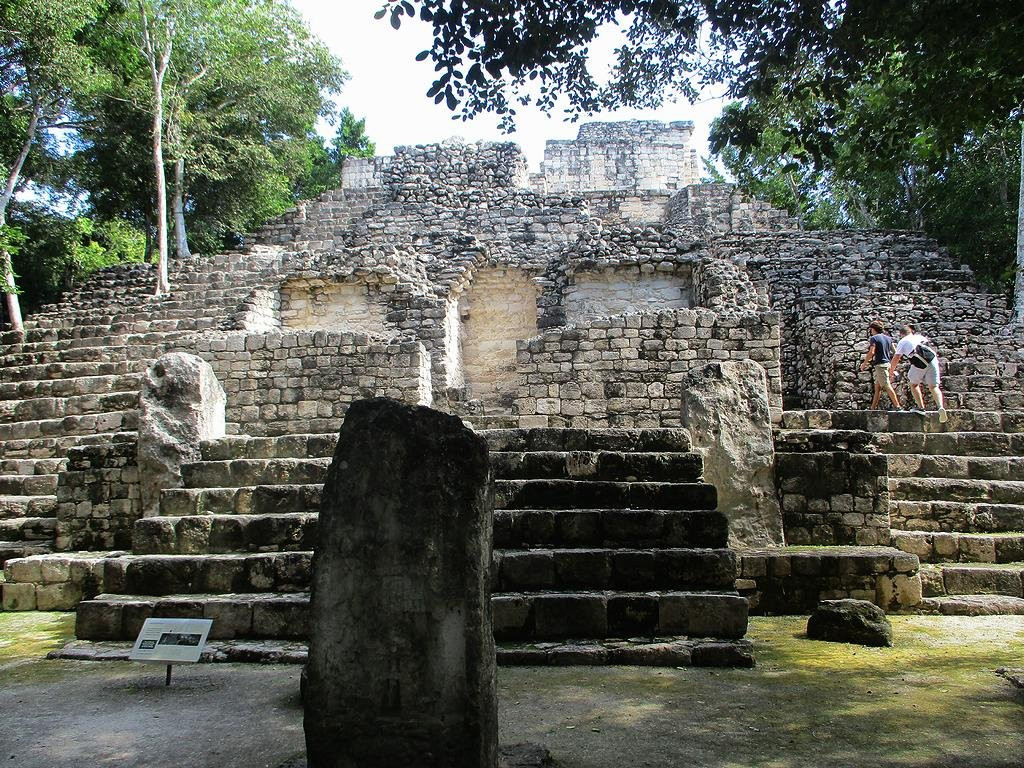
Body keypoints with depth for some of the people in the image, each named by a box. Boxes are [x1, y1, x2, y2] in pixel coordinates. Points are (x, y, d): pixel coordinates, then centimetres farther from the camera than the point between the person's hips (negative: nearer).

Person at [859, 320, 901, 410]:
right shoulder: (888, 338, 14)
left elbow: (871, 352, -18)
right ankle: (872, 408, 15)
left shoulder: (874, 338, -9)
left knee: (887, 386, -10)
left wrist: (864, 363, -10)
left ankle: (898, 407, -14)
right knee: (877, 388, 11)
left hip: (880, 364, -8)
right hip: (888, 363, 8)